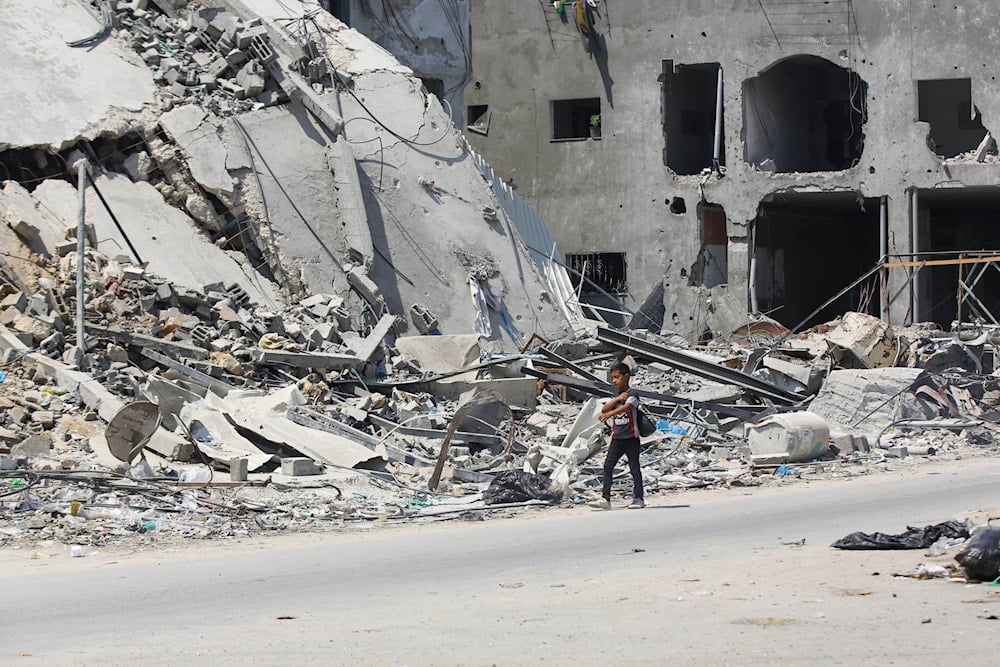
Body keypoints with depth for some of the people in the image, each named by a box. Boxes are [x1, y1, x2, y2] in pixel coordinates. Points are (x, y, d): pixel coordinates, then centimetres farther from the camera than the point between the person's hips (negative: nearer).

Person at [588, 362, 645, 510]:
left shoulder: (632, 396, -7)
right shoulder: (615, 397, 16)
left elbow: (626, 407, -26)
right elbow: (604, 409, 3)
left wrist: (610, 414, -41)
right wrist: (617, 399, -10)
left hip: (631, 438, -6)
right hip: (617, 438, 6)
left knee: (634, 467, -1)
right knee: (608, 466, -4)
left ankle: (638, 498, 7)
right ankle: (605, 498, -6)